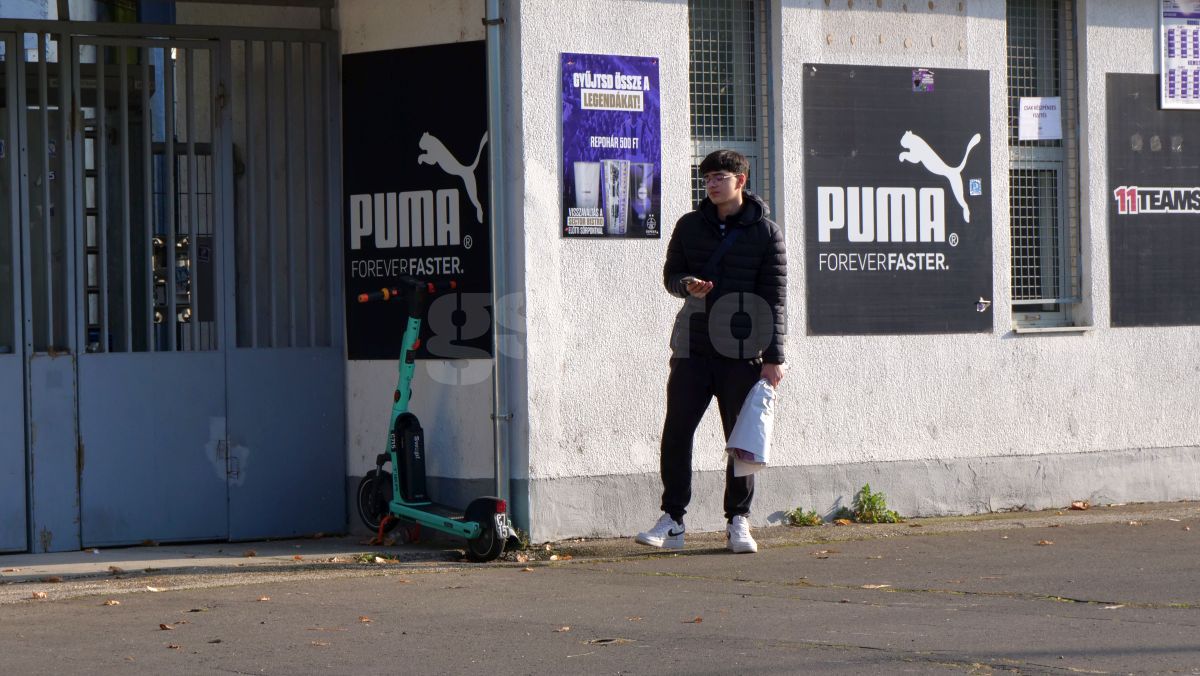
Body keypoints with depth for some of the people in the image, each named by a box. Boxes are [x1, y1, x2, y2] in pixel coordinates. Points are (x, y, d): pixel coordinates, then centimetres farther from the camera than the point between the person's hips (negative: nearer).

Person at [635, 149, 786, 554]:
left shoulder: (765, 232, 1)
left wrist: (773, 357, -6)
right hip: (692, 348, 3)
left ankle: (738, 522, 12)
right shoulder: (690, 226, 10)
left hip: (742, 353, -2)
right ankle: (672, 521, 4)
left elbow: (775, 297, -1)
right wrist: (687, 285, -11)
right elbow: (670, 275, 15)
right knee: (675, 435, -2)